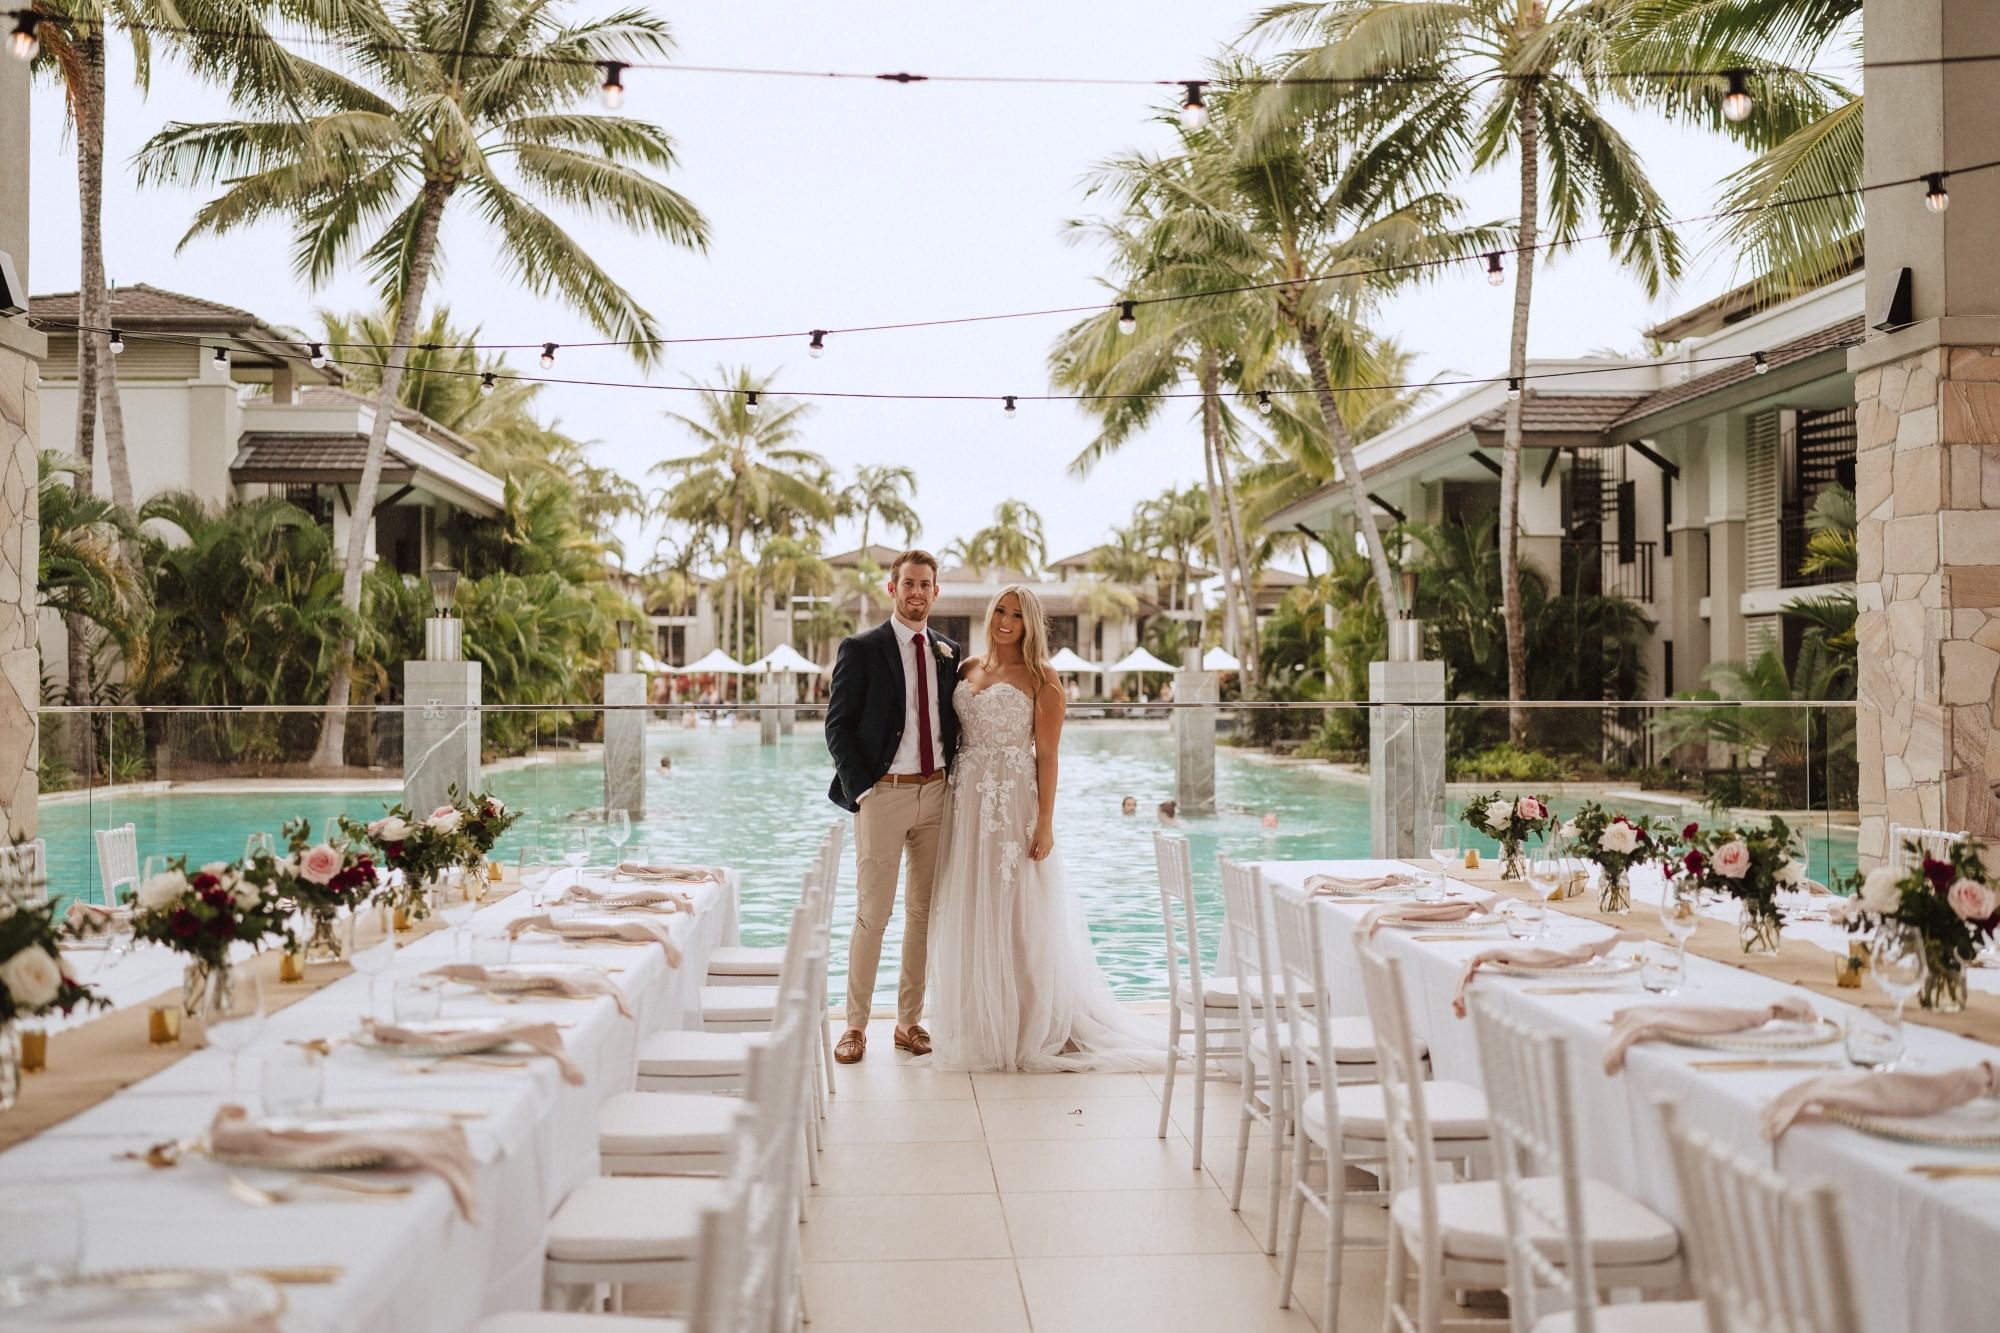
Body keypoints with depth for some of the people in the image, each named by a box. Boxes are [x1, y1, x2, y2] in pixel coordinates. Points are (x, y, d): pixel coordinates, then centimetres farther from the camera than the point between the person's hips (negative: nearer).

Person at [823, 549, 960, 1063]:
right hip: (883, 794, -4)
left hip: (937, 793, 5)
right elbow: (838, 725, -4)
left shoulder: (949, 653, 11)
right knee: (872, 913, -2)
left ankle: (909, 1020, 19)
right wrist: (858, 789, -11)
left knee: (924, 913, 9)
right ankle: (856, 1024, 8)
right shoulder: (861, 650, -2)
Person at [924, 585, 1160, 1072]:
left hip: (1014, 802, -5)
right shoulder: (967, 669, 12)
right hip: (967, 802, 5)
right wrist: (950, 805, 5)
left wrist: (1045, 824, -13)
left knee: (1016, 914, -2)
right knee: (970, 915, 8)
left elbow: (1047, 755, -7)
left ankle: (1028, 1028, 8)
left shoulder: (1039, 678, -3)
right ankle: (977, 1026, 18)